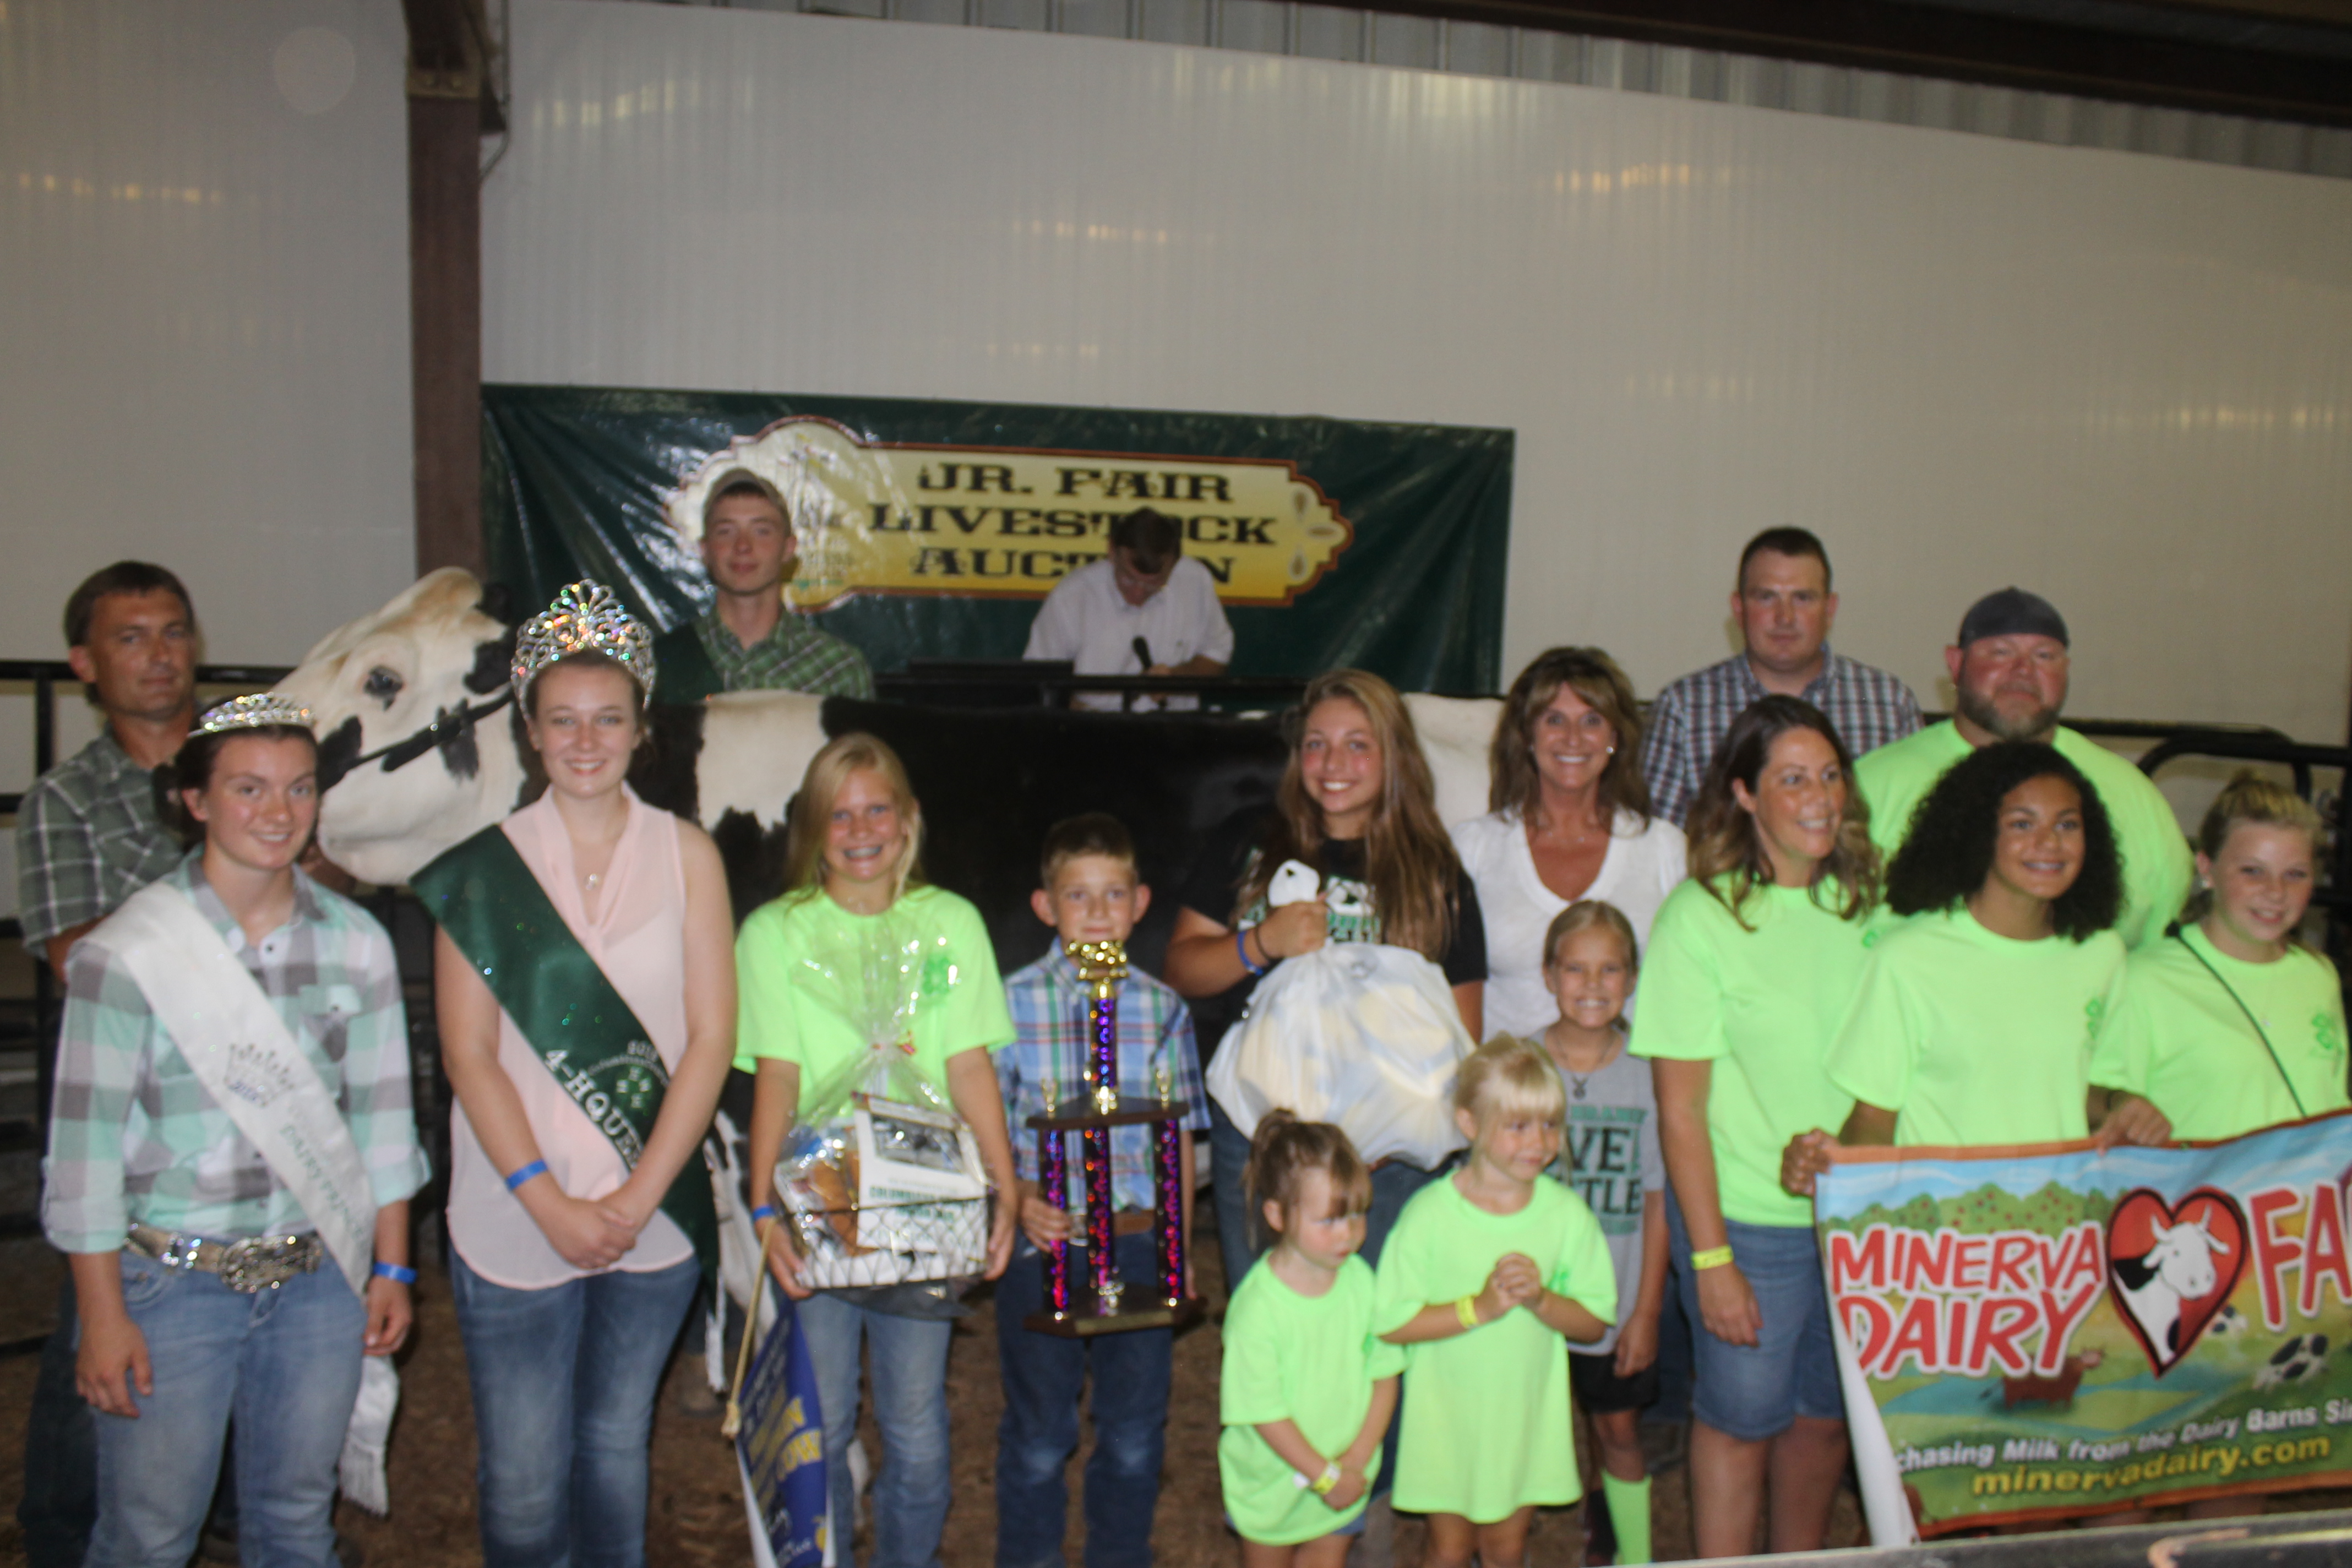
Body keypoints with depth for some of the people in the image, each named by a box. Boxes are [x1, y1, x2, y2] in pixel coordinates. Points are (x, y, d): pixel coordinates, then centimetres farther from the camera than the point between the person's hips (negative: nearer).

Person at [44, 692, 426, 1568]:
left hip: (320, 1281, 3)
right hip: (173, 1281, -3)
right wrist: (103, 1316, -8)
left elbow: (381, 1115, 6)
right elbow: (87, 1141, -9)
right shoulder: (128, 952, -11)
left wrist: (392, 1268, 7)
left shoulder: (356, 944, 0)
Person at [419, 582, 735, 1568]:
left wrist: (634, 1200, -9)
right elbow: (469, 1056, -5)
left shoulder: (685, 855, 0)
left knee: (617, 1444, 17)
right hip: (515, 1221, -1)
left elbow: (710, 1037, -3)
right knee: (523, 1477, 6)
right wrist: (550, 1204, -12)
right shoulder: (484, 869, -3)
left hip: (654, 1217, 1)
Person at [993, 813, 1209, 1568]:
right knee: (1038, 1435, 11)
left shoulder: (1162, 1008, 2)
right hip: (1045, 1243, -2)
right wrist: (1020, 1201, -16)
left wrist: (1181, 1247, 8)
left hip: (1139, 1243, 2)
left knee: (1135, 1433, 13)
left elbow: (1178, 1135, 7)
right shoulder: (1013, 1002, -4)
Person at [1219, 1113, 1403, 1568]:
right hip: (1272, 1478, -3)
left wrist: (1356, 1460, -12)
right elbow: (1263, 1411, -21)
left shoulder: (1360, 1281, -12)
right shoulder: (1257, 1306, -27)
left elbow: (1385, 1376, -4)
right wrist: (1326, 1476, -16)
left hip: (1344, 1474, 3)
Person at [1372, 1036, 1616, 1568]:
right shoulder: (1429, 1215, -16)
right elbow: (1390, 1323, -16)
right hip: (1446, 1414, -2)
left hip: (1527, 1411, 2)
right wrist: (1480, 1307, -24)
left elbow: (1594, 1322, -2)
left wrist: (1540, 1299, -21)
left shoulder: (1568, 1215, -8)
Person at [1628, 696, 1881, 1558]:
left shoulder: (1868, 899, 1)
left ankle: (1799, 1560, 40)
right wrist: (1709, 1257, -13)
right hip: (1749, 1221, -4)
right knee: (1740, 1417, 9)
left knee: (1827, 1415, 18)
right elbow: (1680, 1108, -11)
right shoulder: (1700, 916, -13)